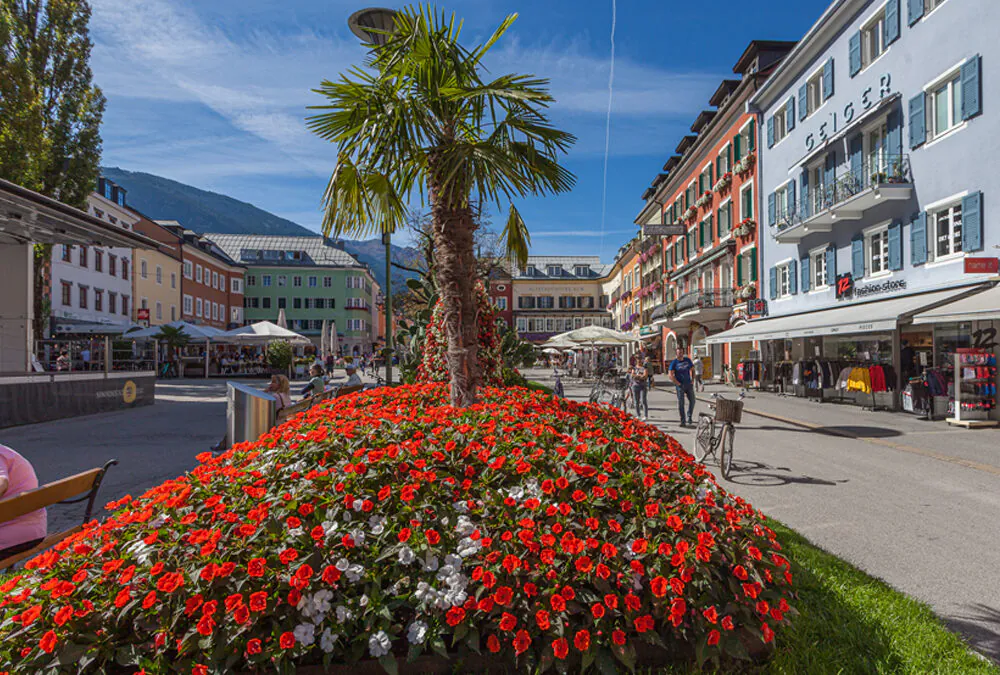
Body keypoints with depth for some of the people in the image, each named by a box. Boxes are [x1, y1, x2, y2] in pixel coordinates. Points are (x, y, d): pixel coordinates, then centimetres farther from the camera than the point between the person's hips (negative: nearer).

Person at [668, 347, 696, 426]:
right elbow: (671, 375, -11)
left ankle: (689, 417, 23)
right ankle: (683, 421, 4)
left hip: (689, 384, 4)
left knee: (692, 401, 5)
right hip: (680, 385, -4)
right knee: (681, 403, -2)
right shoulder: (674, 362, -5)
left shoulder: (687, 360, 7)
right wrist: (678, 384, -14)